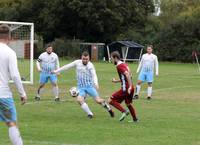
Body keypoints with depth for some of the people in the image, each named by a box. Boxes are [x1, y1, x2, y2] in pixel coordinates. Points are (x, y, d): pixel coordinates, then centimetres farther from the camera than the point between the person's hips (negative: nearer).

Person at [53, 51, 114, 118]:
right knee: (79, 100, -22)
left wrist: (96, 83, -31)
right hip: (81, 87, 2)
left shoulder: (90, 65, -6)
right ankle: (90, 114, -12)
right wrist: (57, 71, 6)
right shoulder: (77, 63, 0)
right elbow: (67, 66, 6)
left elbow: (94, 75, -13)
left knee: (98, 100, -6)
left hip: (90, 86, -2)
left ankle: (108, 109, 22)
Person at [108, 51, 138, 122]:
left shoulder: (119, 66, -12)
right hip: (130, 88, 9)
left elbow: (127, 75, -25)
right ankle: (135, 119, 31)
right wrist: (116, 81, 30)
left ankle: (124, 111, -10)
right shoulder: (124, 64, 16)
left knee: (111, 100, -5)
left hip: (125, 89, -9)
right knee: (128, 104, 26)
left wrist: (130, 86, -30)